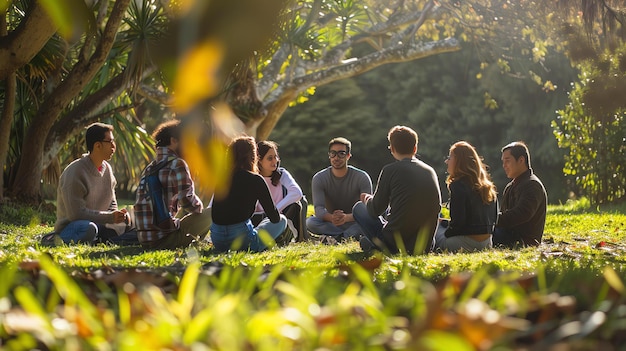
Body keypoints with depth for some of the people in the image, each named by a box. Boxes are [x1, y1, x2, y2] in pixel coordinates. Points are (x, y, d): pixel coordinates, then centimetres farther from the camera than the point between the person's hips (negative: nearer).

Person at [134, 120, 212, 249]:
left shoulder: (150, 167, 16)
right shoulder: (177, 164, -10)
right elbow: (187, 200, -18)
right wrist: (199, 207, 6)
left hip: (144, 239, 8)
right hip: (163, 240, -8)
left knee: (184, 211, 31)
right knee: (210, 214, 3)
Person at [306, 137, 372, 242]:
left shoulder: (361, 177, -10)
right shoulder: (319, 178, -7)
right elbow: (319, 209, -19)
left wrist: (347, 217, -42)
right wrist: (331, 218, -45)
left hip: (354, 223, -1)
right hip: (330, 224, 1)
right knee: (310, 222, -31)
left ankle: (336, 238, -37)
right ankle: (351, 236, -32)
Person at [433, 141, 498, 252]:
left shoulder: (458, 186, -13)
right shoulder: (488, 186, 10)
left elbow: (457, 222, -18)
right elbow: (493, 219, 15)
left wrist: (442, 223, 4)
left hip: (466, 243, -8)